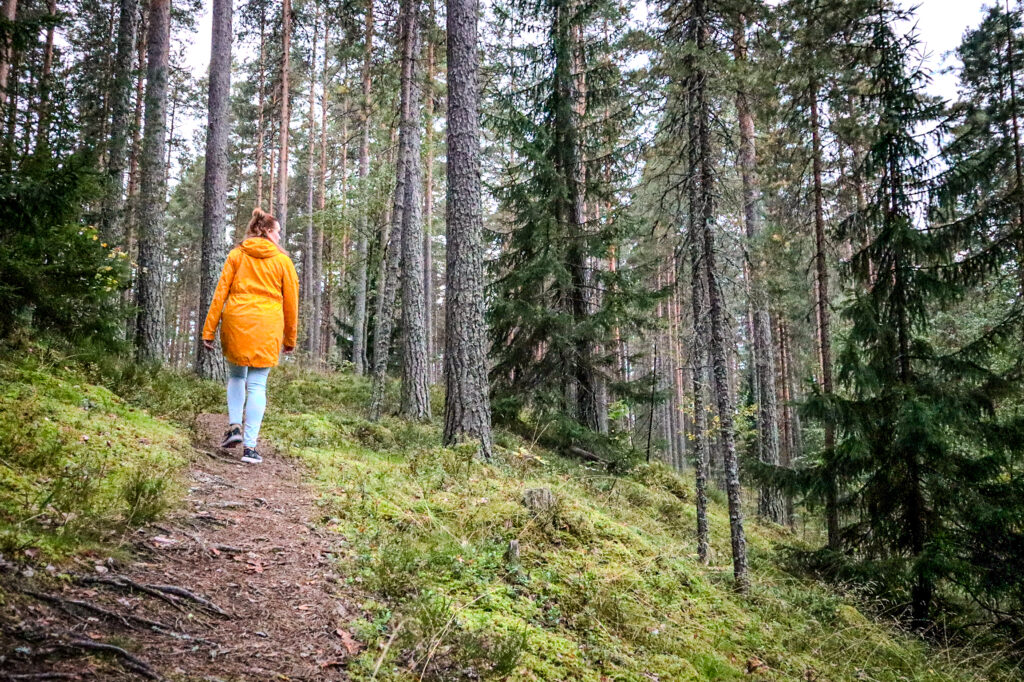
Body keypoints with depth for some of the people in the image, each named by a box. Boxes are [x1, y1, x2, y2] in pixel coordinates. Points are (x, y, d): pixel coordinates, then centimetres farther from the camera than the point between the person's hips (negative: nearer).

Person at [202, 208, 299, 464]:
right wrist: (290, 338, 17)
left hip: (235, 322, 2)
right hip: (267, 327, -1)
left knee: (236, 375, 22)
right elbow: (291, 302, 8)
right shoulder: (283, 261, 5)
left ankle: (234, 426, 7)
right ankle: (250, 447, -2)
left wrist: (209, 331, 4)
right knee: (257, 384, 1)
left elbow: (220, 292, 3)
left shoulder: (237, 255, 8)